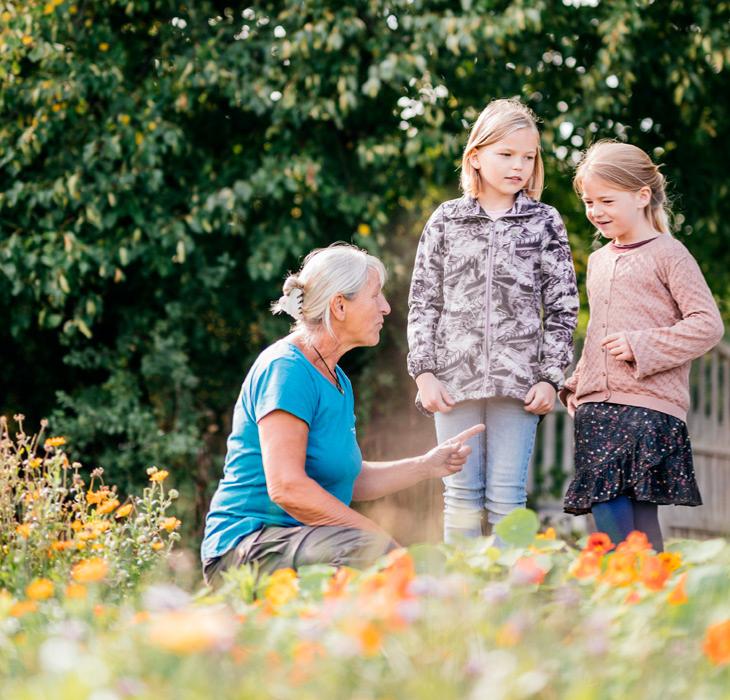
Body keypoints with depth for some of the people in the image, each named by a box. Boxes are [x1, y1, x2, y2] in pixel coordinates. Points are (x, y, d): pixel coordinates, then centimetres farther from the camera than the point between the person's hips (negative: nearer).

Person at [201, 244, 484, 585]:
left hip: (298, 539, 10)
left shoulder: (338, 380, 16)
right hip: (245, 547, -10)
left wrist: (427, 465, 11)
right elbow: (286, 487, -25)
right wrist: (376, 533, -22)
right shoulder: (284, 369, -15)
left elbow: (350, 481, 20)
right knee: (373, 550, -33)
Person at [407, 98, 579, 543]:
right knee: (462, 495, 5)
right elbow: (424, 301, 7)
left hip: (518, 381, -1)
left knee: (507, 498, 0)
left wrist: (550, 377, -1)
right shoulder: (446, 220, 8)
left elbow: (562, 308, 6)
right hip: (455, 377, 1)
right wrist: (424, 372, -1)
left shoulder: (545, 223, 7)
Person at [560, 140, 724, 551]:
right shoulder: (598, 261, 19)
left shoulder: (668, 254, -2)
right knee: (605, 512, 1)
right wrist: (577, 385, 17)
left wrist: (641, 346, -15)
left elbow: (708, 324, -9)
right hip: (597, 408, 7)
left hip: (649, 406, -7)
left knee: (638, 520, -13)